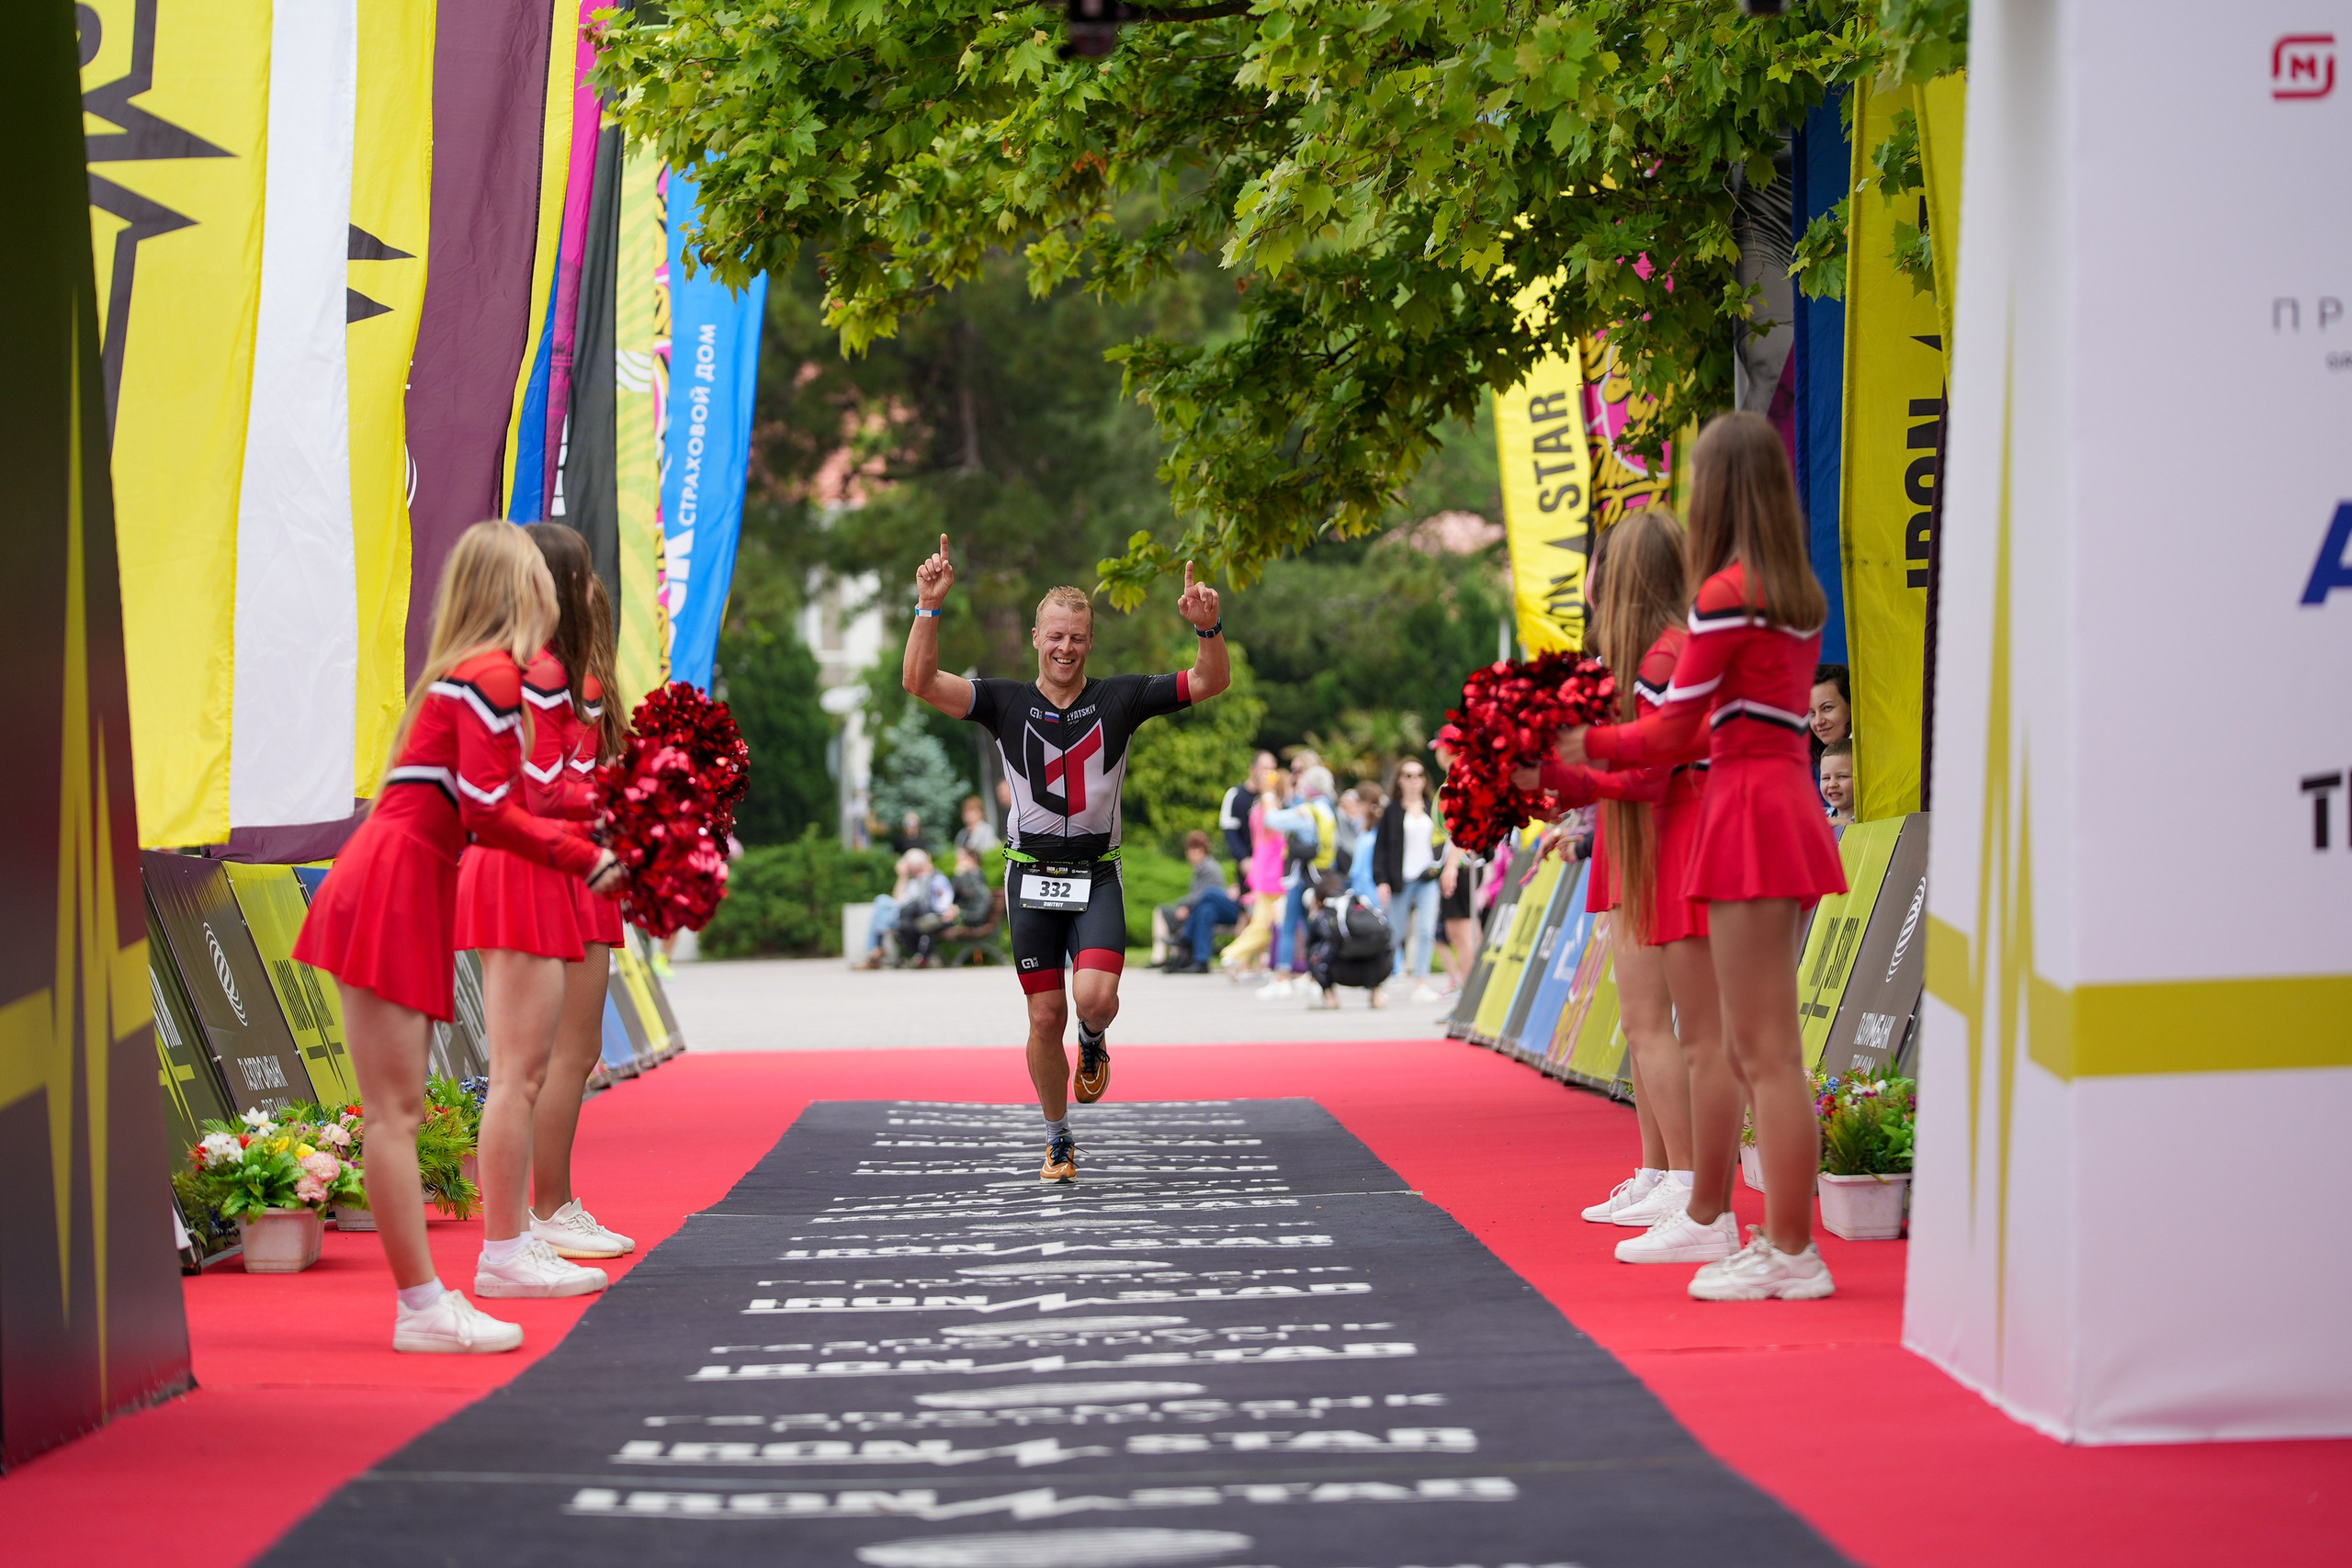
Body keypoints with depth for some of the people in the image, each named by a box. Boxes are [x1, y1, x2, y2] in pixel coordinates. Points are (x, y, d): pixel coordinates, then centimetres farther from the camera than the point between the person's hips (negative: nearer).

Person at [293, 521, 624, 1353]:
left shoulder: (466, 673, 19)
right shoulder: (493, 676, -10)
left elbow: (484, 810, 14)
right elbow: (489, 811, -16)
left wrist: (589, 843, 13)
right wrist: (587, 859, -7)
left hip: (407, 891, 10)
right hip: (389, 890, -10)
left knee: (397, 1111, 9)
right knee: (394, 1109, -8)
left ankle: (423, 1299, 12)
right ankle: (423, 1307, -7)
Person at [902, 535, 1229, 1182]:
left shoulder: (1119, 698, 0)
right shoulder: (1007, 703, -1)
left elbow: (1212, 681, -4)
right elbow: (920, 680, -12)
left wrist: (1209, 628, -24)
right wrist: (930, 607, -25)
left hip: (1097, 875, -1)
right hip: (1032, 877, 1)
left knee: (1096, 997, -22)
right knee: (1045, 1019, 3)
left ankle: (1093, 1041, 15)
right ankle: (1058, 1140, 22)